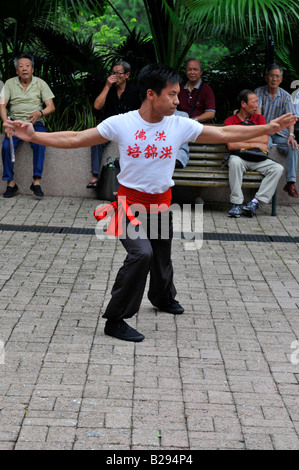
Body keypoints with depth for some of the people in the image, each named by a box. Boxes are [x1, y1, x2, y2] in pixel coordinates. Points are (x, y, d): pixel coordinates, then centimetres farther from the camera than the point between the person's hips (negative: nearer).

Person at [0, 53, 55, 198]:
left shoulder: (40, 83, 7)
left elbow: (51, 107, 1)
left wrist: (40, 113, -22)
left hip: (35, 123, -1)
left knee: (39, 143, -32)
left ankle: (36, 181, -30)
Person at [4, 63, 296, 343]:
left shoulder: (180, 126, -7)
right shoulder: (120, 124, -15)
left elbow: (224, 134, -1)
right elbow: (75, 139, -12)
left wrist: (268, 128, -5)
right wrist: (33, 136, -21)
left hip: (161, 204, 4)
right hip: (130, 202, -4)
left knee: (162, 258, 20)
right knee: (141, 253, -25)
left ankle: (162, 298, 54)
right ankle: (115, 321, -11)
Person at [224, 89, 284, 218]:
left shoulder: (259, 118, 14)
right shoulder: (230, 121, 3)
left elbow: (264, 139, -1)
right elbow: (231, 145, -12)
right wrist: (256, 144, -8)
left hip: (259, 160, 3)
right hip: (240, 157, -3)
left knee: (278, 168, -23)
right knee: (235, 161, -38)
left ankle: (255, 202, -28)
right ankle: (236, 204, -32)